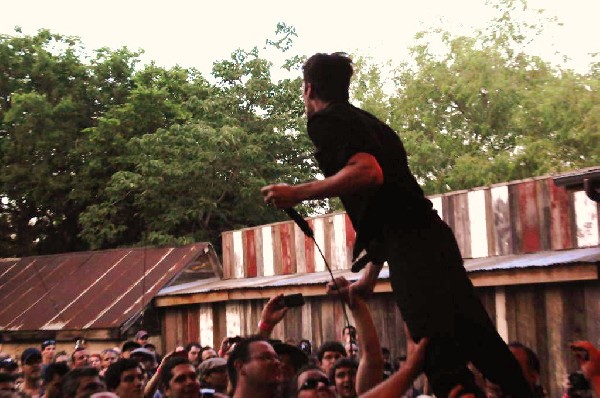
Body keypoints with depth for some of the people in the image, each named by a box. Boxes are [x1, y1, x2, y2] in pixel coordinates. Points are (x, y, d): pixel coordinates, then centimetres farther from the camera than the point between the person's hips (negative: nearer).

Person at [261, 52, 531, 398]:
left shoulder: (326, 121, 0)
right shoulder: (369, 122, 27)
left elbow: (368, 172, -19)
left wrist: (298, 194, -12)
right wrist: (370, 277, 34)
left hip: (411, 248, -9)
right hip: (430, 236, 9)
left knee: (444, 360, -9)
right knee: (483, 345, 10)